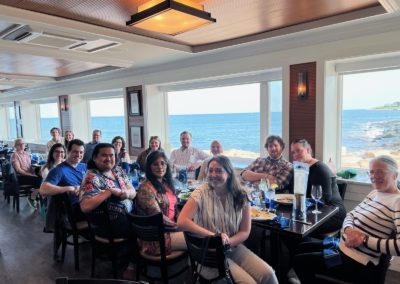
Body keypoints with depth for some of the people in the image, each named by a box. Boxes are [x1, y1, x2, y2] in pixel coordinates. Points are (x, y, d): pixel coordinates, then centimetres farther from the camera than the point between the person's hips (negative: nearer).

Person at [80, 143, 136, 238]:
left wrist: (126, 193, -16)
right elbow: (85, 207, -24)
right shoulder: (92, 177, -12)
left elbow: (133, 192, 7)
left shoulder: (118, 171, 9)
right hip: (111, 225, -7)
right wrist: (109, 191, -23)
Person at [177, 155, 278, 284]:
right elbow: (182, 222, -22)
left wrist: (227, 242, -19)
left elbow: (245, 232, 0)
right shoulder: (201, 193, -11)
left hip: (234, 248, 4)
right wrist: (214, 236, -26)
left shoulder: (241, 196, -2)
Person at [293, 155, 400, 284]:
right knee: (302, 248, 19)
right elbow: (351, 215, 13)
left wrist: (364, 239, -25)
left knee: (300, 261, -4)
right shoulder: (374, 193, 10)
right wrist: (348, 230, -10)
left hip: (357, 264, -9)